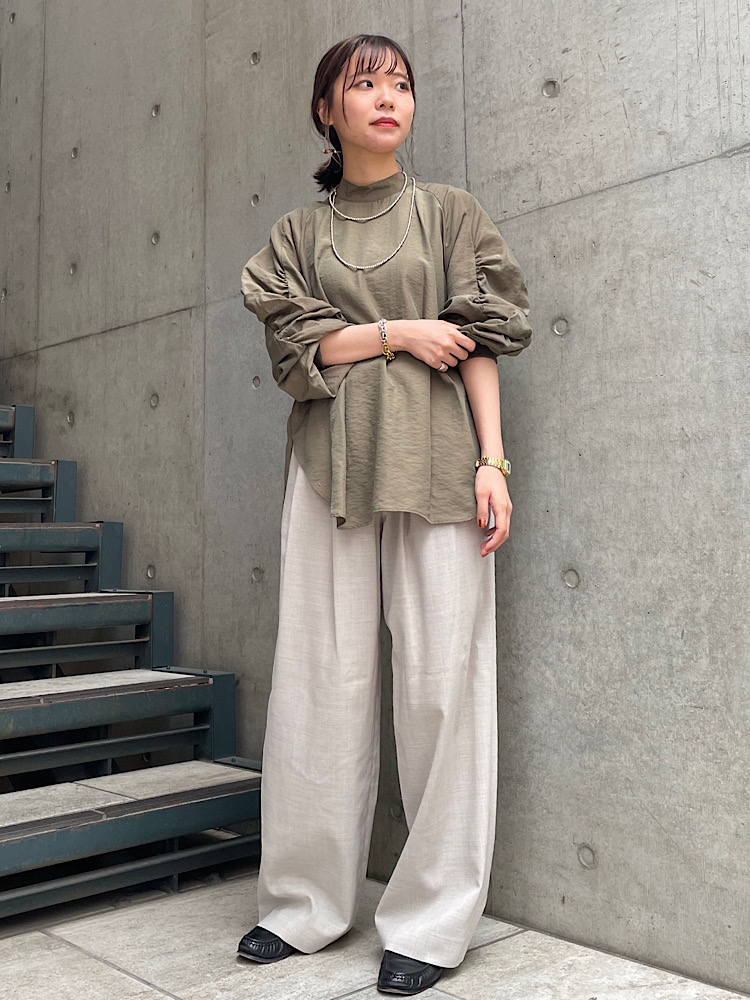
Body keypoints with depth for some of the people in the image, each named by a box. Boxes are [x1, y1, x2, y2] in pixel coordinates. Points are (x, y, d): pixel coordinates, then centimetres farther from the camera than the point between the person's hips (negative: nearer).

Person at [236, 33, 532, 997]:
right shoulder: (297, 233, 17)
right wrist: (400, 331, -4)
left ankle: (432, 922, 8)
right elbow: (294, 344, 5)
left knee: (441, 676, -5)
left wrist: (492, 460, -4)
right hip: (330, 461, 2)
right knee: (320, 678, 1)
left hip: (432, 459, -1)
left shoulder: (449, 213, 14)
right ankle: (304, 902, 15)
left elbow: (479, 343, 5)